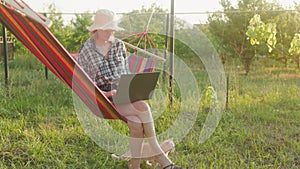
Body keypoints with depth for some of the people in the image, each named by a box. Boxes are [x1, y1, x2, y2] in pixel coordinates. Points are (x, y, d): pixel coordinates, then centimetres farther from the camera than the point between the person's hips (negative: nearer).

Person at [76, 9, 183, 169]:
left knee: (136, 122, -29)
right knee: (143, 107, -29)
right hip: (106, 100, -4)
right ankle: (158, 153, -20)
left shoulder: (119, 45, 10)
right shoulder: (86, 51, -2)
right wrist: (104, 93, -18)